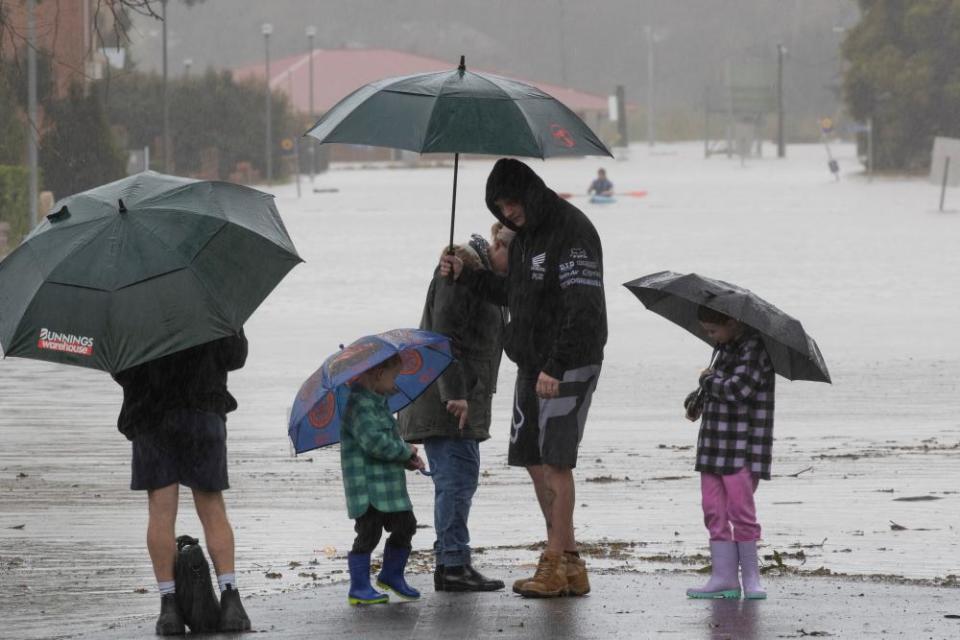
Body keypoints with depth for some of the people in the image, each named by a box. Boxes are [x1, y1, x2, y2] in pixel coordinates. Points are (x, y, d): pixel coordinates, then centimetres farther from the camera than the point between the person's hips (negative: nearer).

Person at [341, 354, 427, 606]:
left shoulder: (379, 403, 17)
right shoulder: (359, 405, -17)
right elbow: (375, 442, -27)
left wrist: (409, 459, 7)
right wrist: (406, 451, -15)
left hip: (388, 483, 10)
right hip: (367, 486, -10)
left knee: (405, 526, 14)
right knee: (369, 532, -7)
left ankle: (392, 575, 30)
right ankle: (359, 588, 0)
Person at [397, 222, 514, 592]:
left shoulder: (484, 273, 20)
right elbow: (445, 335, -21)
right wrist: (454, 394, -24)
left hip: (463, 397, 11)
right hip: (446, 398, -11)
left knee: (459, 479, 11)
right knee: (457, 476, -12)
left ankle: (450, 562, 15)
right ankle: (453, 564, -12)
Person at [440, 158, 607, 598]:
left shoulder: (573, 232, -16)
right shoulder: (525, 232, 13)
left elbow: (583, 309, -21)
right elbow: (512, 294, 23)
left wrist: (556, 367, -24)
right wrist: (465, 275, 9)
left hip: (568, 367, -9)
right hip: (530, 364, 9)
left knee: (555, 459, -10)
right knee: (534, 460, 7)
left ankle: (556, 563, -6)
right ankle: (569, 564, 12)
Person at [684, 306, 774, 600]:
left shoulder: (754, 349, -12)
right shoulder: (727, 348, 15)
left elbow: (737, 389, -22)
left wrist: (708, 380, -6)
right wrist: (697, 402, 13)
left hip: (743, 447, -9)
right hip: (715, 443, 9)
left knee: (740, 508, -8)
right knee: (714, 510, 4)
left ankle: (751, 577, 0)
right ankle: (723, 577, 6)